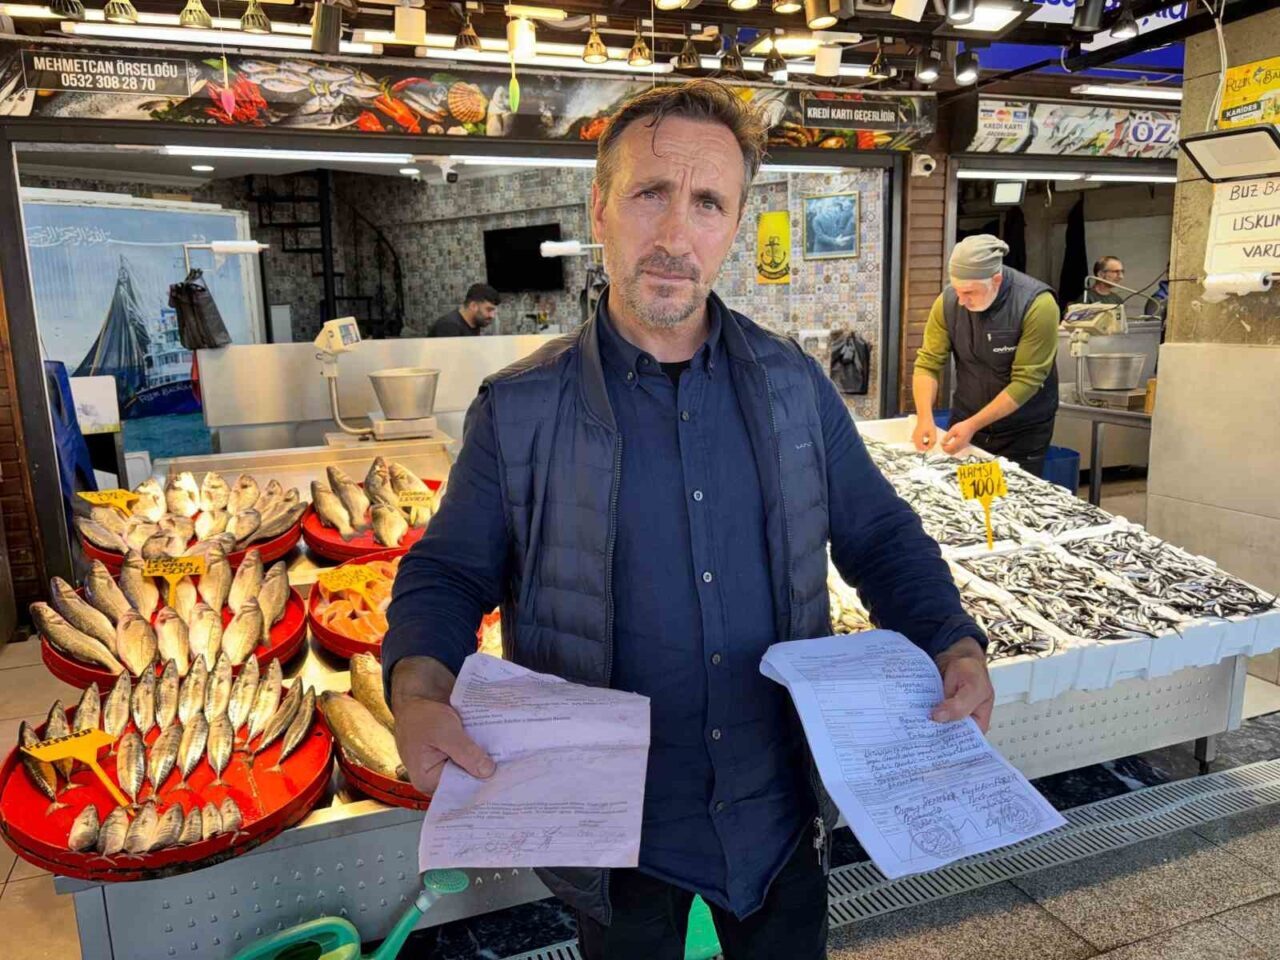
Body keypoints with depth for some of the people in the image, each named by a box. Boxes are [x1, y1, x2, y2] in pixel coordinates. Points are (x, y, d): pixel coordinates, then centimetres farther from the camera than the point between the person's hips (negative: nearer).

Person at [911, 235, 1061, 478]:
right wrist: (925, 417, -24)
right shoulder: (948, 301, -11)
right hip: (964, 422, 4)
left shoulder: (1037, 305, -22)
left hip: (1023, 432, -3)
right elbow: (928, 363, -9)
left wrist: (973, 426, -26)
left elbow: (1025, 382, -22)